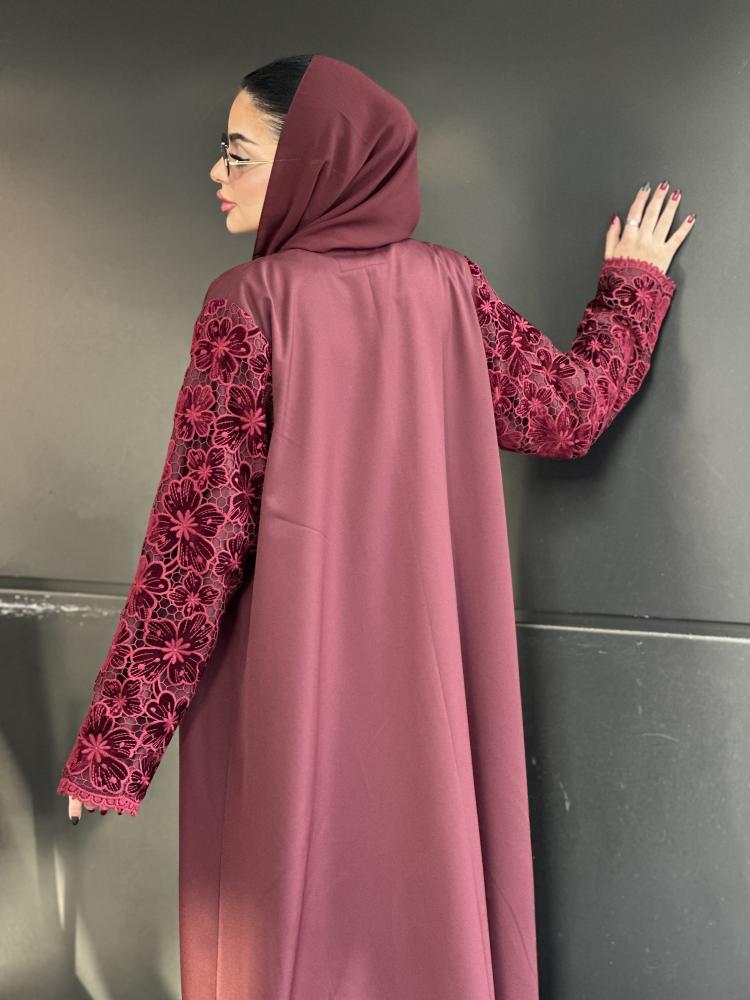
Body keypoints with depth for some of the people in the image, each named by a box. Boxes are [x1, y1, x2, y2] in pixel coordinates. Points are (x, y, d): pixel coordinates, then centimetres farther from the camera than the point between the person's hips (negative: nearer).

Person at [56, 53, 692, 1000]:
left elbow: (200, 528, -15)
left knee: (292, 922, 11)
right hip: (429, 677, 4)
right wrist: (634, 278, 22)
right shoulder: (448, 284, -1)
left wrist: (118, 739, -9)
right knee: (430, 894, 17)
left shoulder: (250, 302, -12)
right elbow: (569, 411, 6)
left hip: (292, 679, -4)